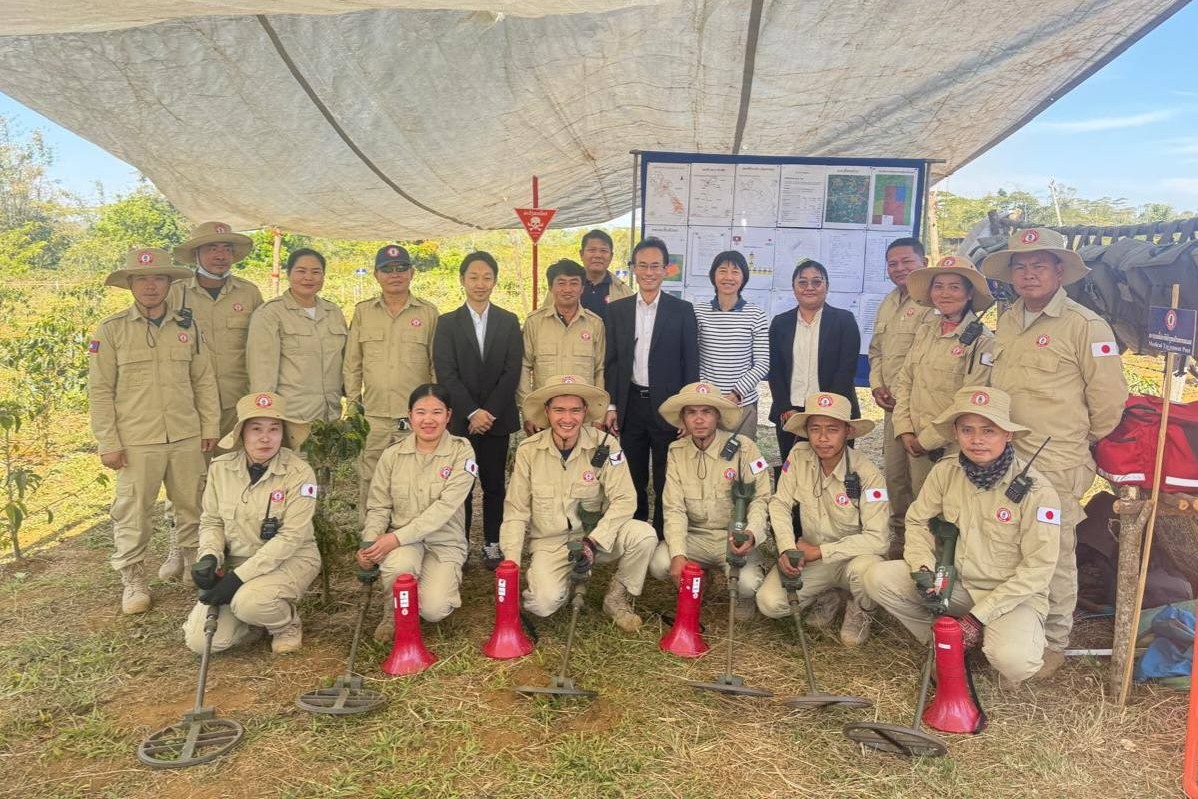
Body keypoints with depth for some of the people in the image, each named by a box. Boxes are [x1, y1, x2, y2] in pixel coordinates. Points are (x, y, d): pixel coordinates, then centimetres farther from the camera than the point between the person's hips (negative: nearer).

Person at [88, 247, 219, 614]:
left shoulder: (187, 326, 5)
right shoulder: (111, 330, -2)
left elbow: (204, 380, 9)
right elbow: (100, 390, -2)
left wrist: (210, 426, 6)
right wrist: (108, 443, -5)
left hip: (187, 437, 3)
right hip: (136, 441, -2)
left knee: (192, 506, 13)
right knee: (132, 514, 5)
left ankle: (196, 564, 31)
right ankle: (133, 580, 20)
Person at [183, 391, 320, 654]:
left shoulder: (299, 473, -16)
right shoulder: (220, 468, -3)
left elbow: (290, 538, -20)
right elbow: (211, 521, 7)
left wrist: (239, 576, -24)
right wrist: (210, 556, -14)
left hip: (289, 561, -4)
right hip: (235, 562, 4)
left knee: (248, 602, -34)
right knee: (200, 640, -12)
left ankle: (287, 624, 0)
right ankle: (260, 619, 18)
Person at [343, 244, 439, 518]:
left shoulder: (428, 313, 6)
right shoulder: (362, 311, 11)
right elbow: (352, 364, 13)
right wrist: (354, 403, 6)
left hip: (416, 419, -1)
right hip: (372, 417, 2)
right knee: (369, 486, 4)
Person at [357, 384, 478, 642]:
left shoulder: (461, 452, -10)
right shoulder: (393, 454, 0)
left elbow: (445, 507, -20)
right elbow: (379, 507, 3)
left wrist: (397, 537, -27)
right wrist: (369, 542, -17)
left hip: (445, 541, -1)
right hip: (399, 541, 2)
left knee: (434, 610, -21)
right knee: (397, 564, -34)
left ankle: (443, 581, 16)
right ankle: (393, 612, 0)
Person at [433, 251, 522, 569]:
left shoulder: (509, 322, 6)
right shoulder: (448, 323, 4)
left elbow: (512, 372, -1)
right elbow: (446, 374, -4)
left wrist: (489, 411, -10)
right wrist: (472, 412, -13)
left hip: (497, 418, 1)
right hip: (460, 419, -1)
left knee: (494, 484, 5)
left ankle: (492, 545, 15)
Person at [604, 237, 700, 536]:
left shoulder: (682, 310, 0)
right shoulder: (616, 310, 6)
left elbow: (690, 364, -1)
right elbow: (611, 362, 7)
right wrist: (611, 406, 0)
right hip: (630, 406, 2)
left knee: (665, 483, 6)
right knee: (633, 480, 11)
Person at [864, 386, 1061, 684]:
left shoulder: (1035, 488, -18)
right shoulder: (944, 472, -7)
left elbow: (1038, 567, -16)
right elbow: (918, 522, 5)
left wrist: (979, 616, -19)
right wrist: (924, 568, -17)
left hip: (1013, 594, -3)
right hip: (954, 584, 4)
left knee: (1013, 661, -32)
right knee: (879, 578, -17)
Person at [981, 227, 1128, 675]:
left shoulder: (1085, 326, -10)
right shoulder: (1006, 323, 11)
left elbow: (1109, 398, -7)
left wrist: (1083, 443, 3)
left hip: (1057, 468, -6)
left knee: (1054, 559, 4)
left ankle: (1053, 645, 22)